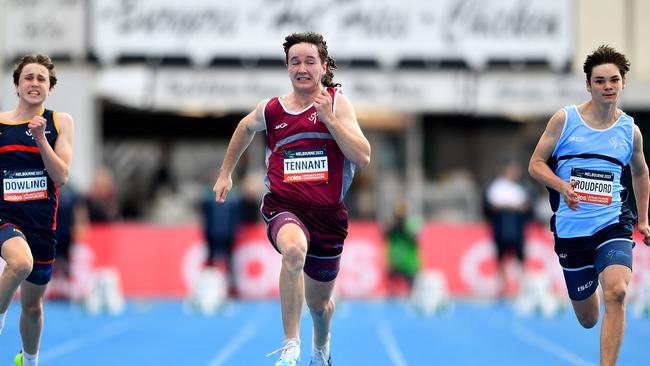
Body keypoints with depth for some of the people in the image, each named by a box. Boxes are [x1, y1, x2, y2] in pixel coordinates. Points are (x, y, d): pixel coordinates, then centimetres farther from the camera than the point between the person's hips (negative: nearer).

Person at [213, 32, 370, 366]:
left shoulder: (337, 103, -4)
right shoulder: (271, 109, 2)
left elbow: (363, 157, -15)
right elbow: (246, 127, 27)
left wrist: (328, 117, -21)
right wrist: (225, 172, 27)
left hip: (327, 213, 1)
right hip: (284, 207, -1)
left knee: (319, 303, 16)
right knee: (294, 250, -38)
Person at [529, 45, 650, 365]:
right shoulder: (564, 119, -1)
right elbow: (536, 164, 1)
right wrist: (563, 186, -18)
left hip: (613, 223, 0)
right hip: (570, 229, 0)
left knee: (616, 292, -29)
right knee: (588, 320, 13)